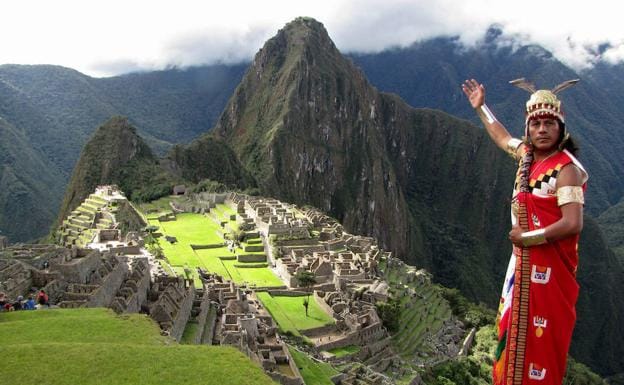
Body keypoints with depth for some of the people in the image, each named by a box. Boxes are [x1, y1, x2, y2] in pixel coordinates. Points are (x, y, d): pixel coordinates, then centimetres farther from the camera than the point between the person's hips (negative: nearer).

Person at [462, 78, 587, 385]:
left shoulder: (566, 169, -19)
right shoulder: (528, 153, 5)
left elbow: (572, 224, -26)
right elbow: (503, 138, 28)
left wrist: (527, 237, -16)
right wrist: (480, 107, 37)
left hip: (550, 266, -9)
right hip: (523, 259, 9)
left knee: (540, 335, -4)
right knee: (513, 326, 19)